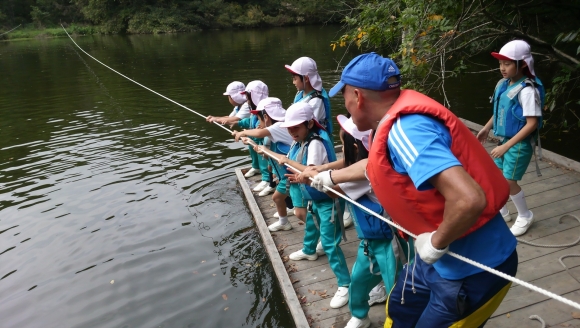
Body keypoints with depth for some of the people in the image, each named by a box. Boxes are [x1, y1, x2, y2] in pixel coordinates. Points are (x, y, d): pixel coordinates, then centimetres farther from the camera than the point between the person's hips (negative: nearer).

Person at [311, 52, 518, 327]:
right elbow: (377, 164, 23)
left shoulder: (405, 129, -28)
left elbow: (469, 199, -40)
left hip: (472, 268, -9)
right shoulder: (398, 120, 2)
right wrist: (330, 177, 39)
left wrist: (436, 243, -21)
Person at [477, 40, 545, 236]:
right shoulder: (503, 84, 0)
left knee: (509, 182, -1)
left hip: (520, 144, -8)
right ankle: (502, 213, 36)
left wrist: (506, 146, -25)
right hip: (506, 140, 8)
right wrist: (486, 128, 14)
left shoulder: (527, 90, -23)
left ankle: (525, 217, 24)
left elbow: (532, 123, -24)